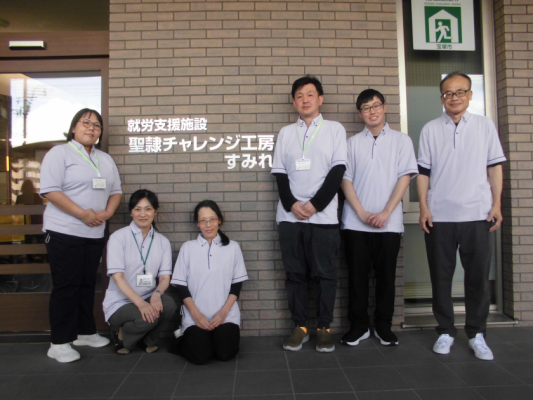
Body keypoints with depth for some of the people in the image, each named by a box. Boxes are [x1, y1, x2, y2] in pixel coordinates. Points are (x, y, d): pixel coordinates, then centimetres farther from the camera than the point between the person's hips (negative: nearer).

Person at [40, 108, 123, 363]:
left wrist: (107, 212, -5)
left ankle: (85, 332, 26)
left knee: (87, 284, 13)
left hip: (95, 233, 6)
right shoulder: (59, 153, -4)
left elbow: (116, 191, 15)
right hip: (64, 232, -6)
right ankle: (59, 343, 7)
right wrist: (82, 214, -20)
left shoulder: (106, 160, 16)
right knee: (66, 286, -2)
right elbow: (50, 190, -14)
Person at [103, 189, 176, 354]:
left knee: (169, 304, -29)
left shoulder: (162, 241, 7)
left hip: (148, 299, 4)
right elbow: (118, 277, -14)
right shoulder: (118, 237, -6)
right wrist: (140, 303, -28)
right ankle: (122, 335, 3)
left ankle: (149, 340, 2)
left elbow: (165, 277, -1)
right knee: (149, 318, -33)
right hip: (119, 303, -3)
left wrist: (157, 293, -25)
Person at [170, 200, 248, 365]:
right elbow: (181, 285, 3)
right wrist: (196, 314, -8)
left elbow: (237, 283, 5)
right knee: (199, 356, -19)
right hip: (195, 316, 0)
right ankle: (183, 342, 13)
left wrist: (224, 312, -8)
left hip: (226, 315, 1)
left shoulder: (232, 247, 7)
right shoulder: (187, 248, 6)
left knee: (225, 354, -18)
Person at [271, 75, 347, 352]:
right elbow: (280, 173, 8)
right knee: (294, 273, 6)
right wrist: (292, 204, -7)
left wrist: (315, 204, -11)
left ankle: (324, 328, 15)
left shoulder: (335, 129, 7)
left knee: (324, 274, 2)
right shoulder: (285, 132, 14)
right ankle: (300, 326, 17)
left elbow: (338, 170, -2)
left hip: (323, 215, -2)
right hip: (290, 215, 2)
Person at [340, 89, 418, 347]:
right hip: (355, 222, 1)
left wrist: (386, 213, -10)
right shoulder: (353, 143, 10)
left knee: (386, 275, 5)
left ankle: (383, 326, 20)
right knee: (357, 274, 4)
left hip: (389, 222, 0)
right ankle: (358, 325, 17)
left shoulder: (401, 140, 8)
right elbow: (345, 180, 4)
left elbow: (405, 177, 0)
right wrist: (362, 213, -7)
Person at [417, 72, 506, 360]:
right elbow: (423, 172, 5)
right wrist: (423, 207, -3)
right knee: (441, 276, 6)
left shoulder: (485, 125, 8)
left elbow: (495, 166, 8)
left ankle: (477, 333, 20)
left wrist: (497, 204, 1)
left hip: (478, 214, 0)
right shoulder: (430, 130, 7)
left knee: (478, 276, 5)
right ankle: (445, 331, 20)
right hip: (439, 215, 0)